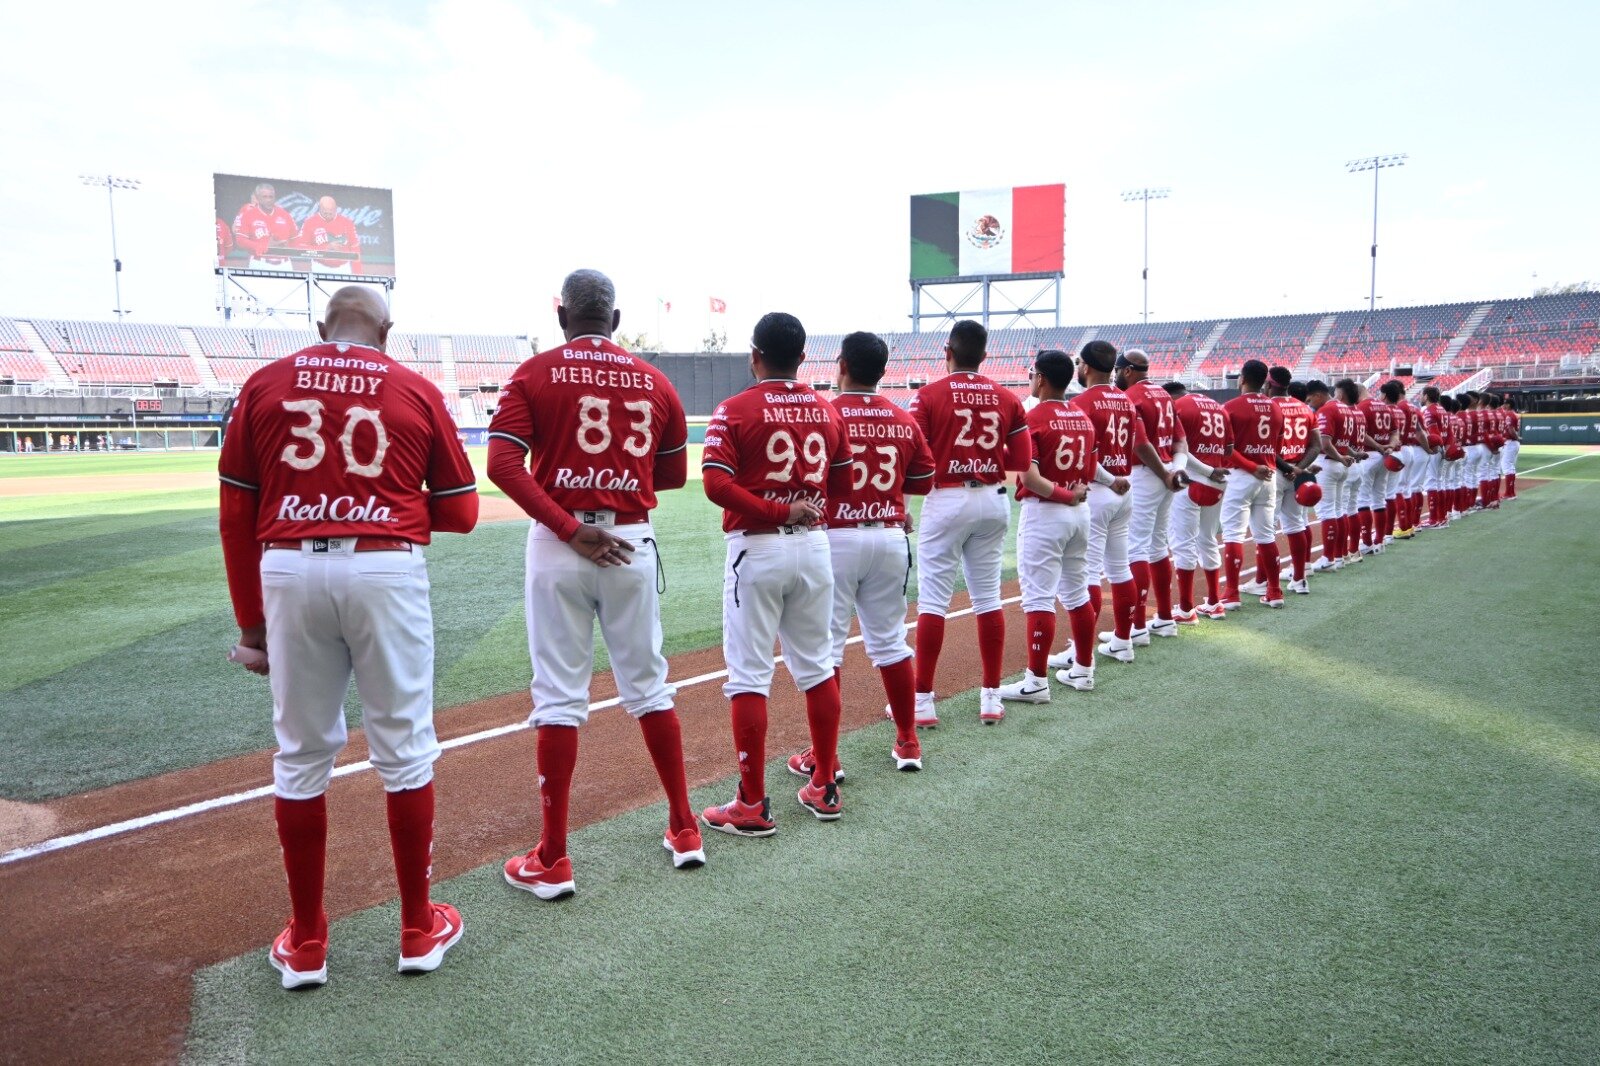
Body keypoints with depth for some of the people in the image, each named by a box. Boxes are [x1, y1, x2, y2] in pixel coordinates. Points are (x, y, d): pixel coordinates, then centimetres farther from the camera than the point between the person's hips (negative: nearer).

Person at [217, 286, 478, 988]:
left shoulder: (264, 385, 10)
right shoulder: (417, 391, 7)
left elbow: (236, 514, 8)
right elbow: (461, 513, 7)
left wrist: (250, 621, 13)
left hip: (289, 571, 2)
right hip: (386, 572, -1)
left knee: (301, 756, 12)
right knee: (403, 749, 8)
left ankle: (305, 944, 22)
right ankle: (419, 929, 19)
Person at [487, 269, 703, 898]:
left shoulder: (534, 375, -1)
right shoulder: (654, 382, 6)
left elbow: (503, 463, -14)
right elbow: (674, 474, 13)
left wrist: (569, 530, -16)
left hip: (556, 546, -2)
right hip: (632, 544, 2)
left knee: (559, 696, 3)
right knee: (647, 686, 14)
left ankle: (551, 861, 10)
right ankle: (684, 830, 23)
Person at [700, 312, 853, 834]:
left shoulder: (735, 410, -7)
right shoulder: (826, 410, 6)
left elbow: (716, 484, -18)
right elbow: (843, 482, 12)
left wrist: (777, 511, -14)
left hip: (756, 550, -5)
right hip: (814, 545, 5)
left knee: (749, 676, 1)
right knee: (817, 666, 14)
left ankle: (752, 806, 5)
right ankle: (824, 788, 23)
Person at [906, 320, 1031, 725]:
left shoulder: (929, 395, -7)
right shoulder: (1008, 399, 4)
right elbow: (1021, 462, 2)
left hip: (946, 501, -4)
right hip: (993, 501, 4)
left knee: (932, 600, 0)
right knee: (988, 598, 11)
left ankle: (923, 701, 3)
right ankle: (991, 697, 15)